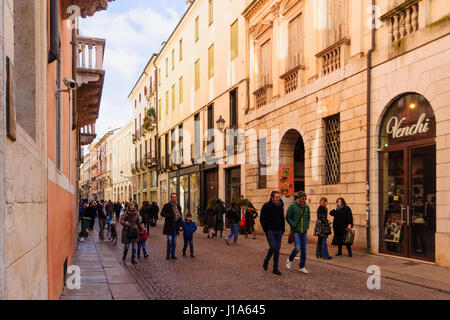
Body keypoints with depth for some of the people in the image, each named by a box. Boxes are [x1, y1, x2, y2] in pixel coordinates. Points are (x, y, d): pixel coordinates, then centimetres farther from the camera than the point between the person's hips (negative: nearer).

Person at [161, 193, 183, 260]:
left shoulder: (178, 206, 12)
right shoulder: (167, 205, -3)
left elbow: (180, 216, 16)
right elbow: (162, 213, -7)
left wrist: (180, 225, 8)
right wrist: (169, 215, -20)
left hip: (175, 225, 5)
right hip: (169, 225, -4)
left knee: (174, 241, 7)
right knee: (169, 239, -10)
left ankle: (173, 255, 16)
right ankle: (168, 254, 5)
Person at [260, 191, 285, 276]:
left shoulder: (281, 206, 10)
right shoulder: (266, 206, -7)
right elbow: (262, 219, -6)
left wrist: (283, 230, 9)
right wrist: (266, 230, -11)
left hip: (279, 231, 5)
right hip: (270, 231, -5)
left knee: (277, 250, 4)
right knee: (272, 248, -13)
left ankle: (275, 268, 11)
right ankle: (266, 261, 15)